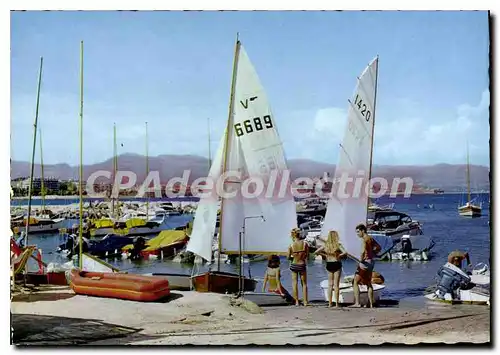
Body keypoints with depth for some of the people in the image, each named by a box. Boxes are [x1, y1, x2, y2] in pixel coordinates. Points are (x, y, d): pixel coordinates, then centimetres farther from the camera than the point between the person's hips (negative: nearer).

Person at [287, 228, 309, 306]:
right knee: (304, 284, 13)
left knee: (295, 283, 10)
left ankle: (296, 301, 10)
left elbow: (288, 257, -7)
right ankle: (305, 302, 14)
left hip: (294, 265, -1)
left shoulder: (291, 245, -12)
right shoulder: (304, 243, -9)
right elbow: (307, 255, -4)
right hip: (302, 265, 1)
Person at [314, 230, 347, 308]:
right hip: (337, 264, -3)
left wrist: (324, 254, 5)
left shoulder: (325, 245, 0)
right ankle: (336, 303, 3)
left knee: (330, 284, 11)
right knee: (336, 284, 2)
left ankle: (330, 303, 11)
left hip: (329, 264, 3)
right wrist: (339, 255, -9)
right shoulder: (338, 245, -10)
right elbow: (345, 253, -24)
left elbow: (316, 252, 1)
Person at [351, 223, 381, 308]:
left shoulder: (365, 239, -16)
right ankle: (371, 304, 22)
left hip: (366, 262, -10)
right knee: (368, 283, 18)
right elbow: (378, 247, 26)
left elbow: (363, 251, -32)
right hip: (371, 262, 10)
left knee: (355, 282, -6)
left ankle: (357, 303, -12)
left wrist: (361, 261, -26)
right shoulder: (370, 238, 12)